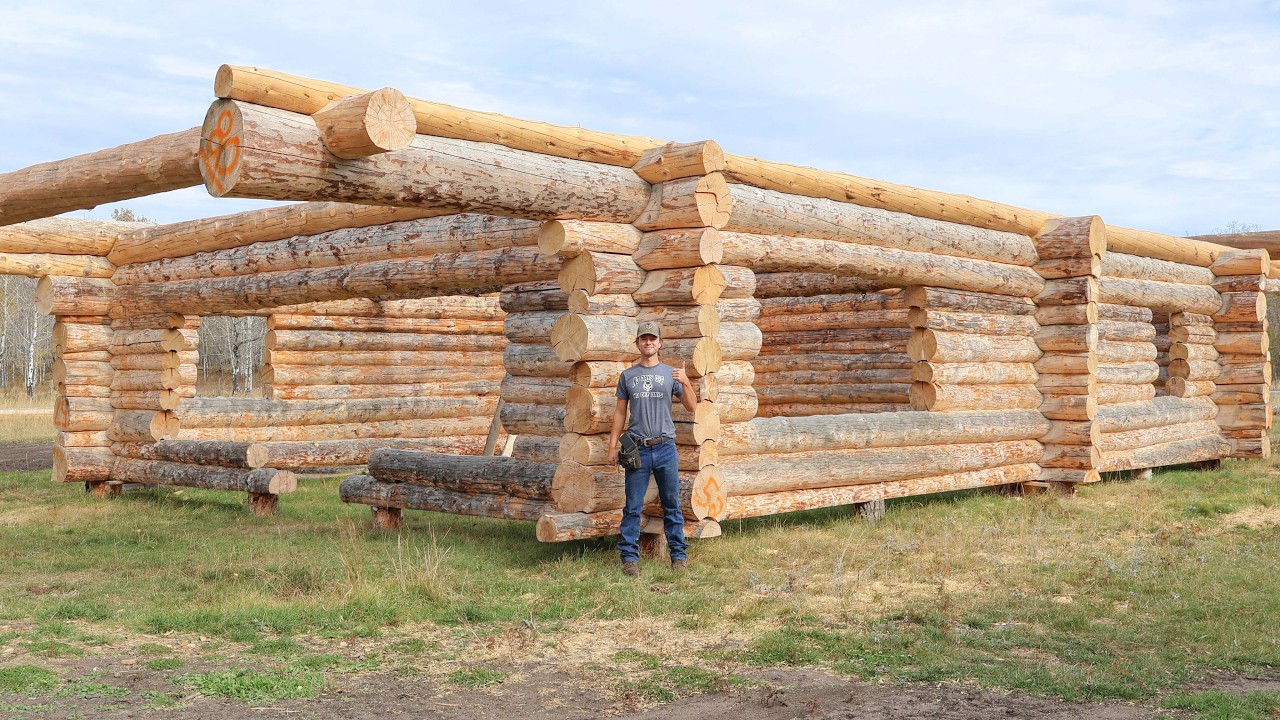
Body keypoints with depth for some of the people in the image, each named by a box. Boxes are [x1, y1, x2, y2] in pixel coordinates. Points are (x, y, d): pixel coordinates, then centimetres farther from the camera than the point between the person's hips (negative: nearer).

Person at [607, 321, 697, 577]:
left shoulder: (671, 373, 7)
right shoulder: (628, 376, 10)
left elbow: (691, 407, 3)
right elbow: (620, 412, 12)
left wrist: (686, 383, -15)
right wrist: (613, 445, 6)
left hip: (665, 448, 0)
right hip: (637, 449, 0)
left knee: (672, 505, 6)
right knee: (633, 507, 1)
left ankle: (678, 555, 13)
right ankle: (629, 557, 6)